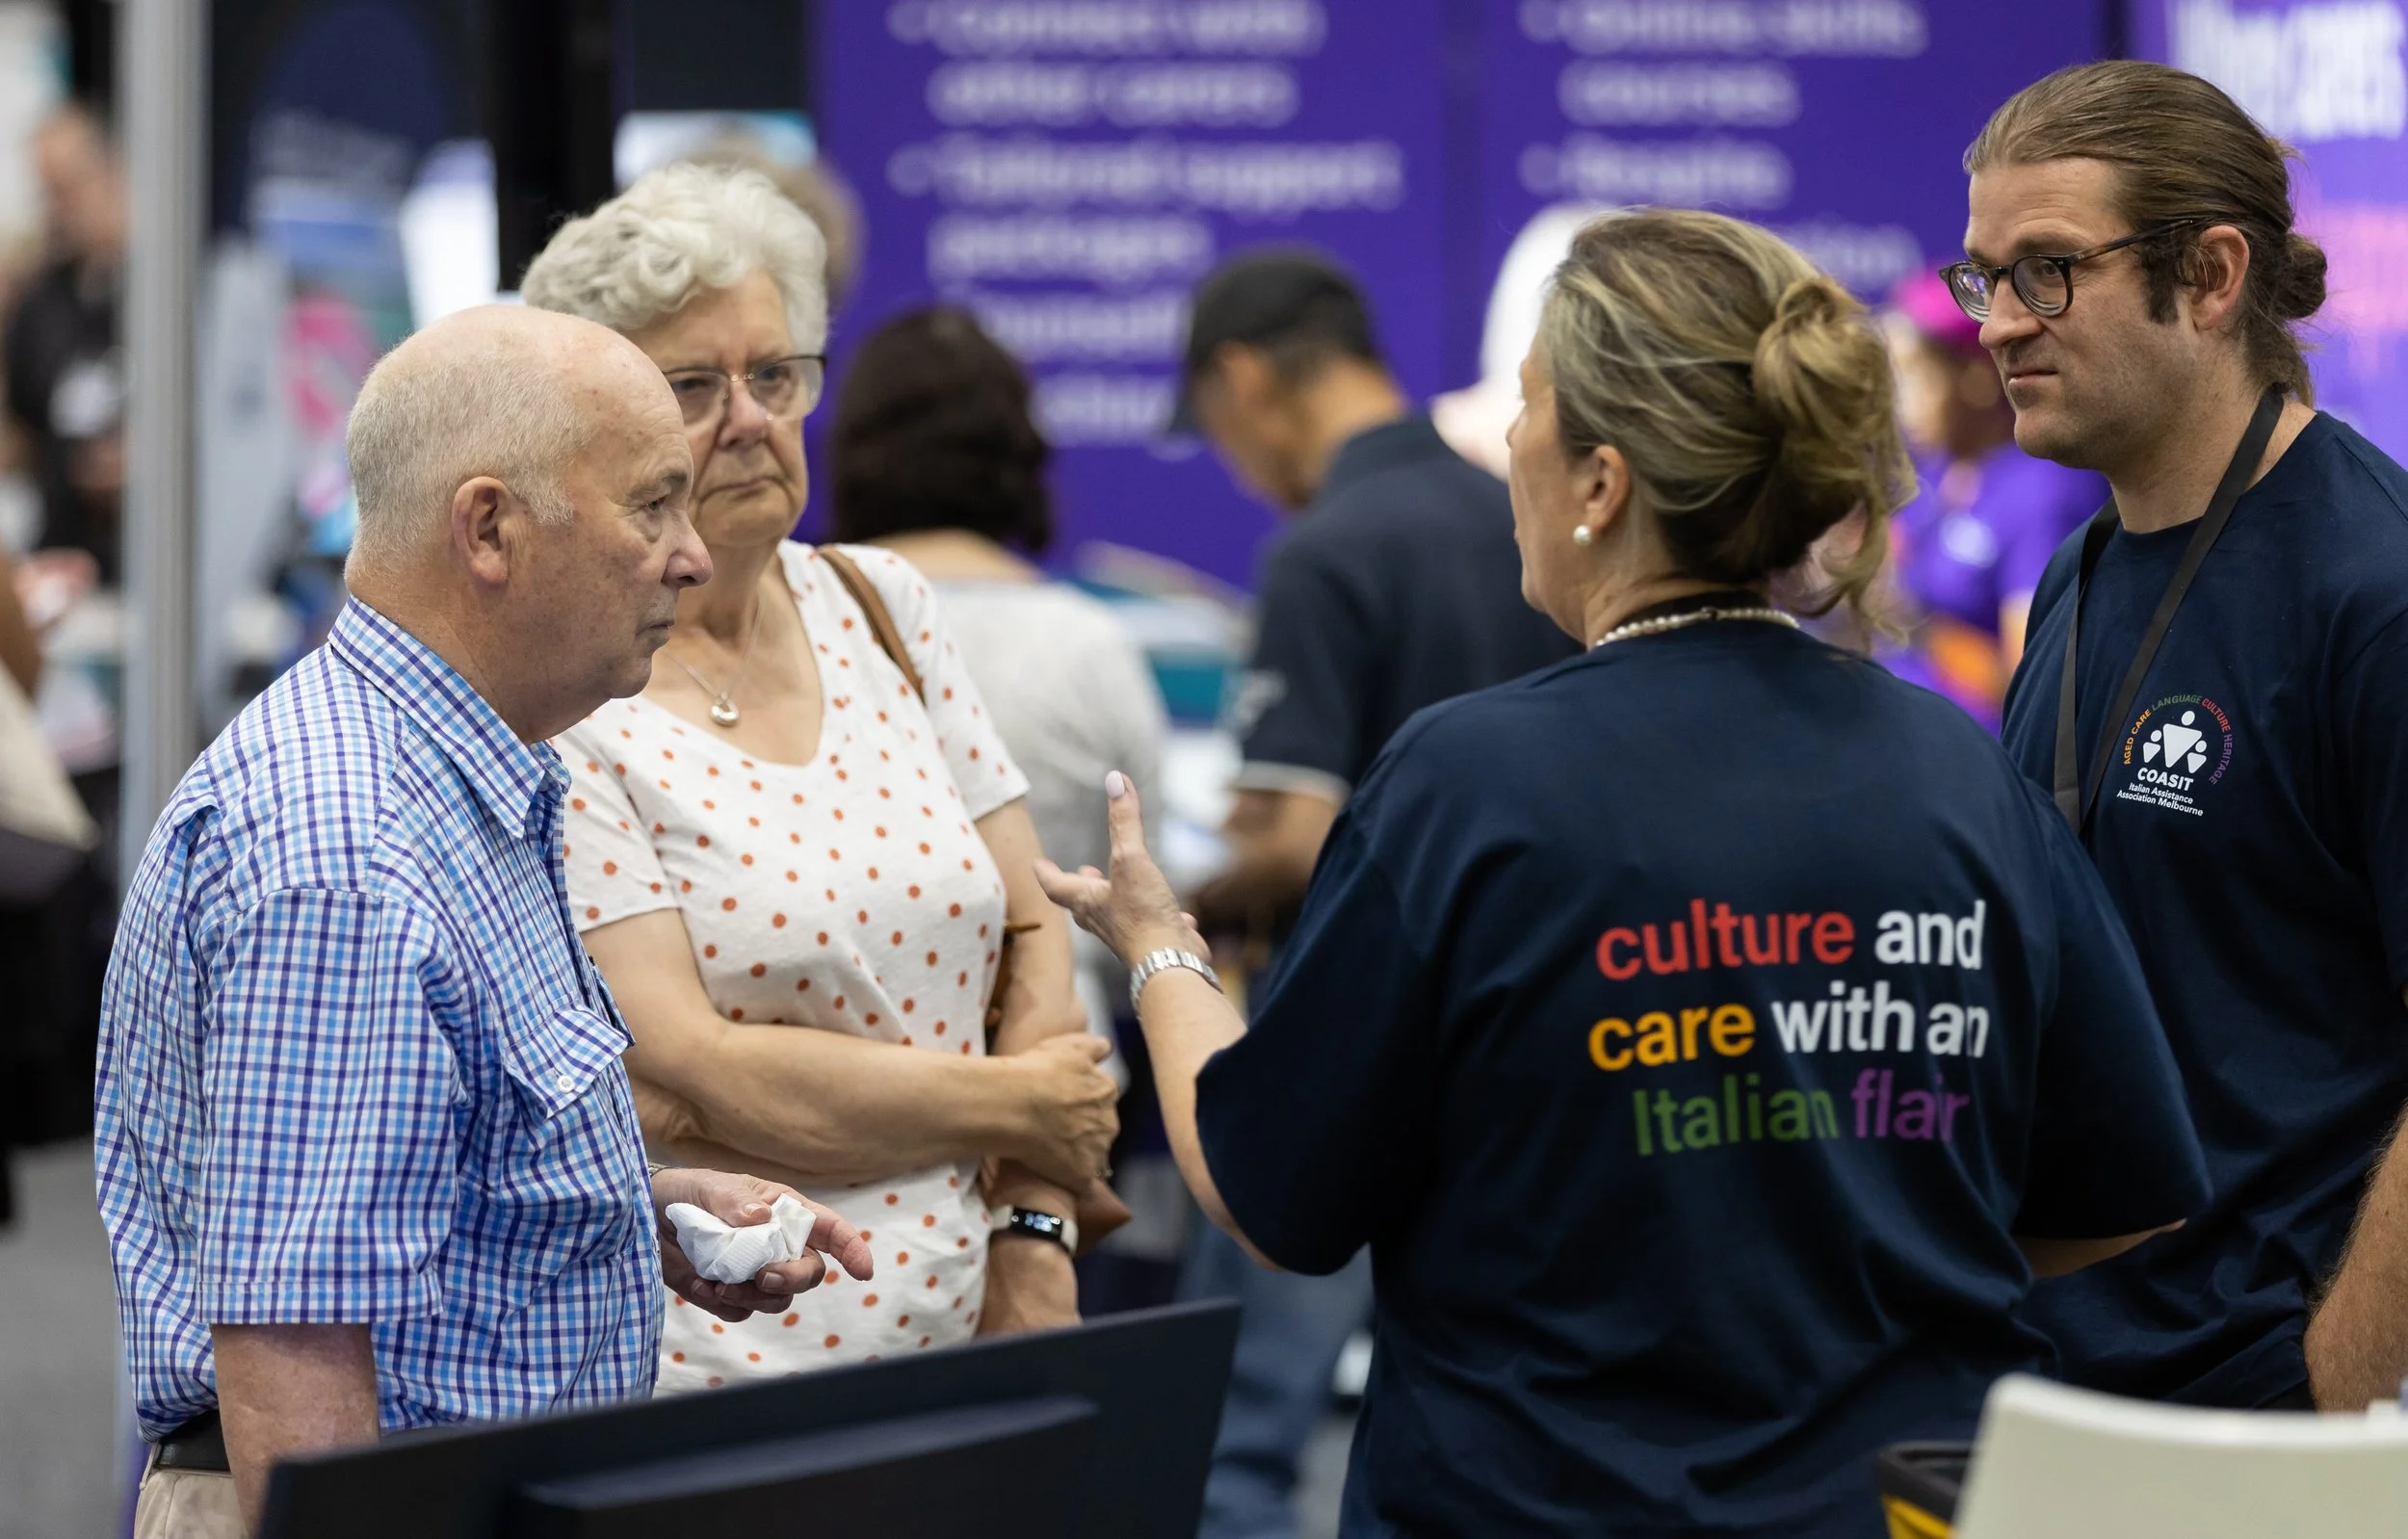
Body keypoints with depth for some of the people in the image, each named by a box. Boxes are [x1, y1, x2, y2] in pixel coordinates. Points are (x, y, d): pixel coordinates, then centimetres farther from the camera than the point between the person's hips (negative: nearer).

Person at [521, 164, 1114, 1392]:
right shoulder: (555, 714, -8)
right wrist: (1019, 1105, -6)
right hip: (716, 1366, -5)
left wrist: (1034, 1236, -2)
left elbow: (1031, 933, 12)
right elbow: (684, 1081, -15)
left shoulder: (880, 610, 12)